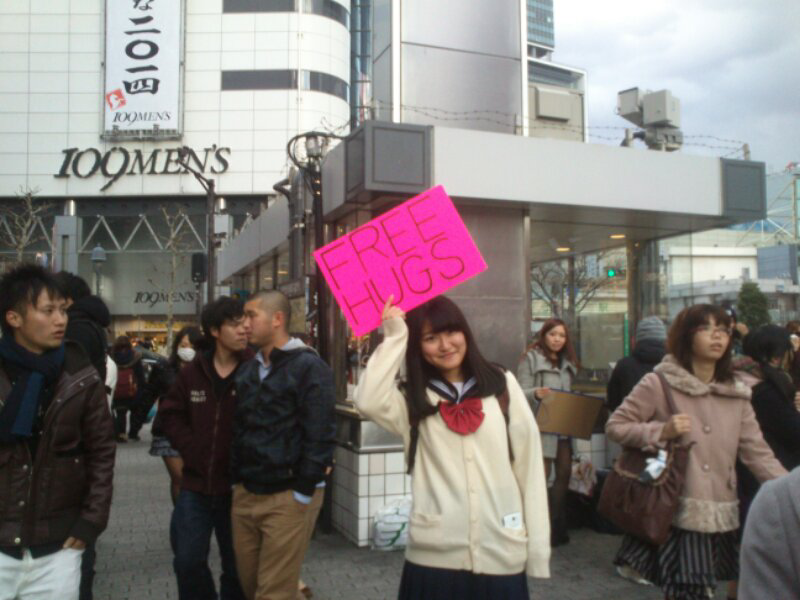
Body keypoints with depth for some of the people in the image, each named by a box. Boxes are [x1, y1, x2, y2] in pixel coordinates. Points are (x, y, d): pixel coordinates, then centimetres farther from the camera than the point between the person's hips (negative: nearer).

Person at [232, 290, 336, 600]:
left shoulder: (309, 367, -10)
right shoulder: (247, 371, 13)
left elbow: (320, 435, -15)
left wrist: (302, 492, -16)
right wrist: (237, 481, 12)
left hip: (287, 497, -7)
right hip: (245, 494, 7)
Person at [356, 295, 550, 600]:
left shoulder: (503, 385, 4)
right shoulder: (412, 399, 5)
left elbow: (529, 465, 3)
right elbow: (368, 401, -16)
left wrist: (538, 548, 1)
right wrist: (394, 336, -8)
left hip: (502, 557, 0)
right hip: (433, 558, 0)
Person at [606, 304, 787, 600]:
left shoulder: (737, 394, 9)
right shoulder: (658, 383, -5)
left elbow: (757, 453, 7)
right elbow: (615, 426, -2)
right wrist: (661, 432, -17)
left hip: (720, 518, 5)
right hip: (674, 516, -5)